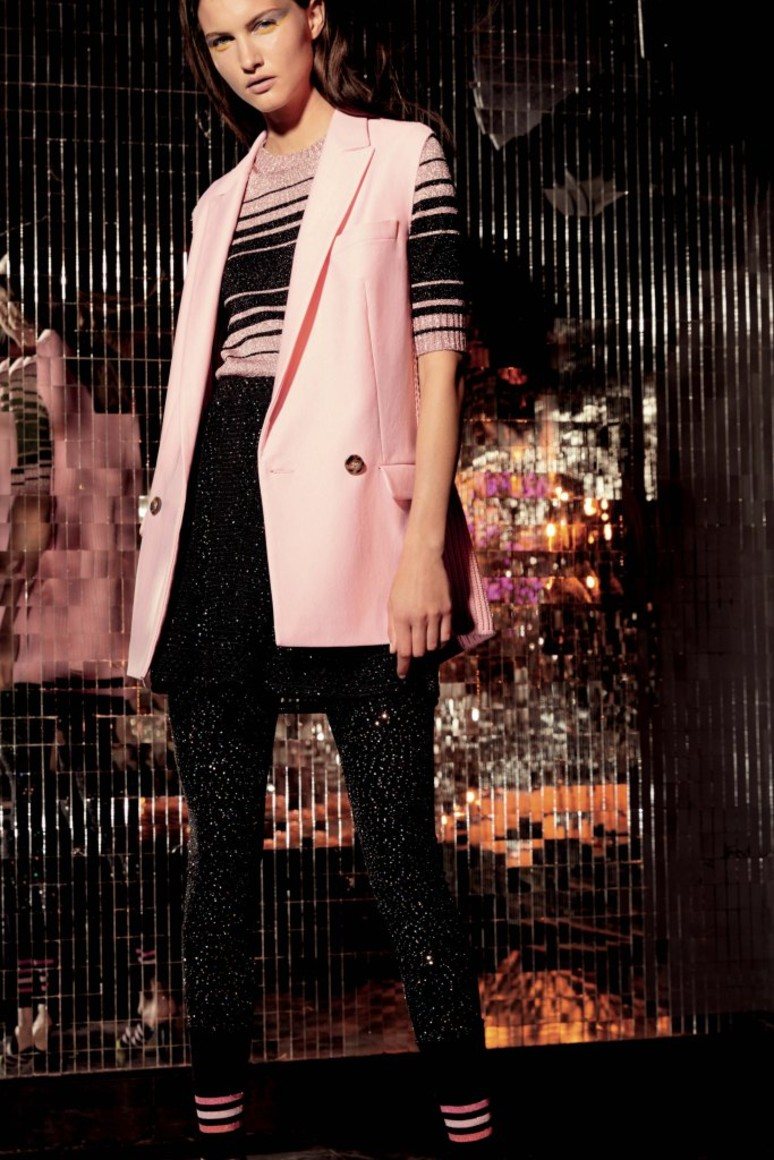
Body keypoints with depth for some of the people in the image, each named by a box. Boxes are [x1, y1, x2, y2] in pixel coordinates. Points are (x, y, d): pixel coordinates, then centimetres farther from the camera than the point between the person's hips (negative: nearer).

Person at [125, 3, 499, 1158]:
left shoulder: (401, 155, 8)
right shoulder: (222, 203, 22)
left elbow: (438, 358, 0)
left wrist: (425, 542, -11)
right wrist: (164, 577, 14)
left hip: (345, 525, -5)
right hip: (220, 522, 5)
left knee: (398, 838, -7)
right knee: (219, 837, 6)